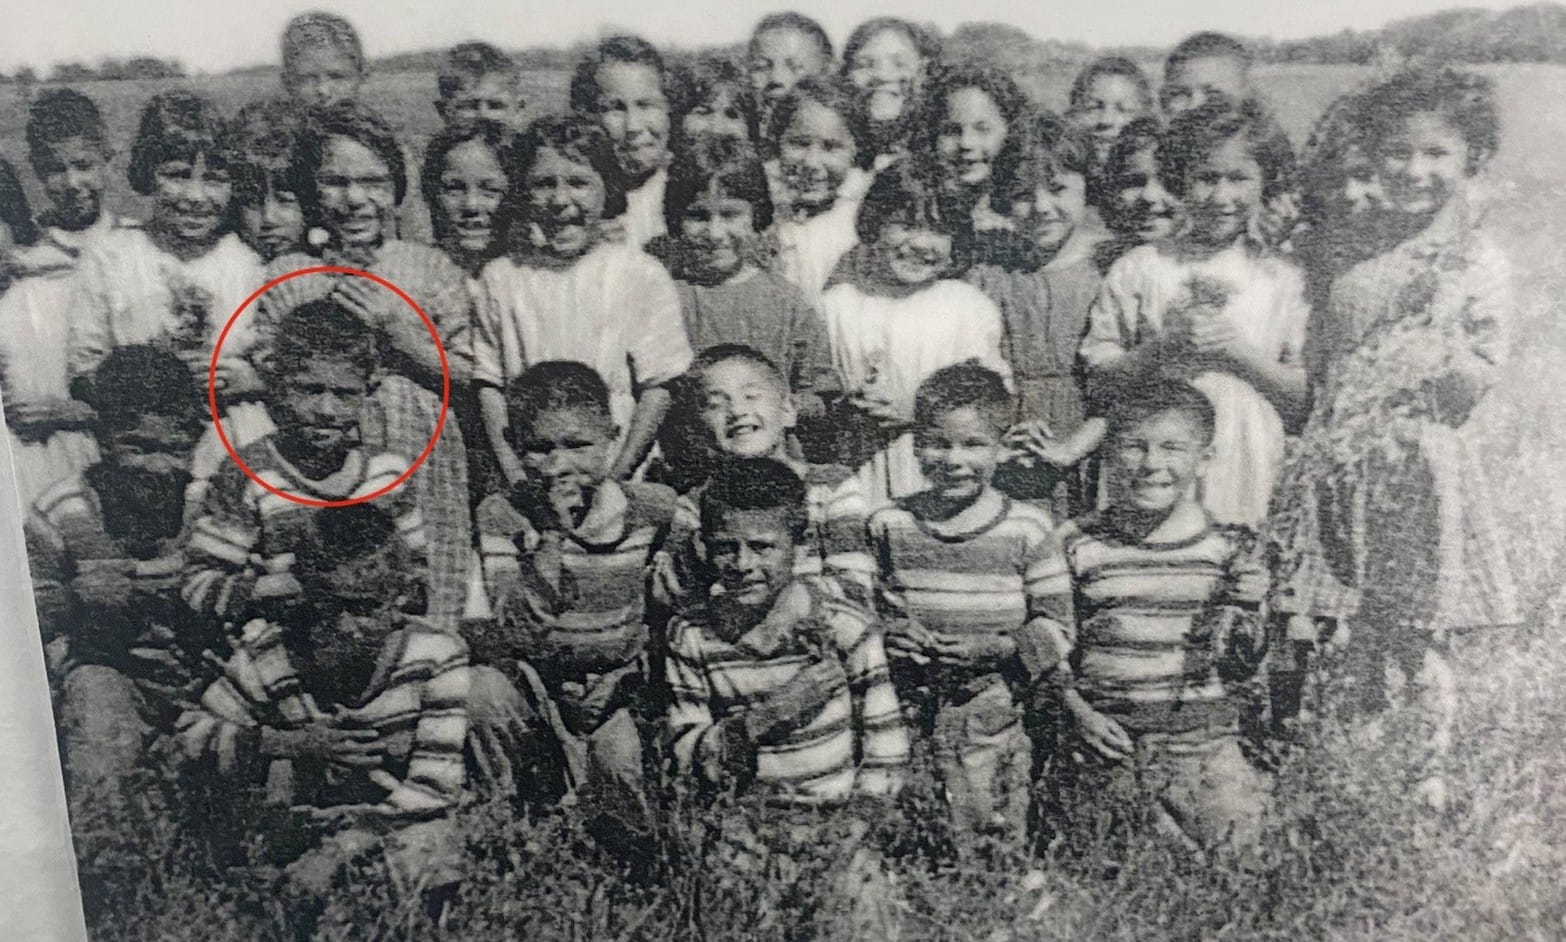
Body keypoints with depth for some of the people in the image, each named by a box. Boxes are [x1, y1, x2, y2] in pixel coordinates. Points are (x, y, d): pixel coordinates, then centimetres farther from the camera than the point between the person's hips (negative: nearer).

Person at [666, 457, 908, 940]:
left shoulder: (842, 625, -9)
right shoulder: (691, 634, -3)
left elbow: (886, 748, -5)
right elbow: (686, 757, -3)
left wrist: (847, 834, -13)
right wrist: (764, 716, -18)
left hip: (838, 819, -1)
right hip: (747, 827, 1)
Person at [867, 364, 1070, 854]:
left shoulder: (1026, 527, -5)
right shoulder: (890, 525, 2)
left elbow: (1053, 620, -2)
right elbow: (871, 607, 12)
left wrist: (995, 648, -15)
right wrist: (889, 634, -9)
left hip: (997, 709, -1)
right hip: (914, 710, 2)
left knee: (1000, 839, 5)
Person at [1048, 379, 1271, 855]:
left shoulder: (1232, 547, 0)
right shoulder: (1077, 544, -1)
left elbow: (1248, 663, 5)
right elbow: (1047, 645, 5)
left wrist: (1239, 634, -16)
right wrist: (1076, 710, -7)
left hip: (1203, 741, 0)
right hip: (1105, 740, 0)